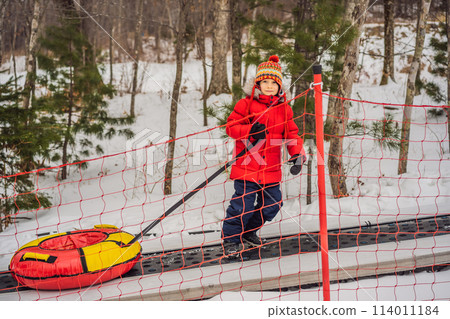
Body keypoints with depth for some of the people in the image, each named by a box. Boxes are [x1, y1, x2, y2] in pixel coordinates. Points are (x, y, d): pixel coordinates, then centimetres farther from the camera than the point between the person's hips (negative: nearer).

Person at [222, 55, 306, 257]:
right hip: (247, 166, -5)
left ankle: (249, 233, 32)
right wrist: (251, 130, -22)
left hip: (271, 168, 5)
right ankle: (230, 239, 8)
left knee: (272, 203, 11)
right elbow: (231, 126, -5)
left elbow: (291, 133, 10)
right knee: (243, 203, -9)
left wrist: (297, 153, -7)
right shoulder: (246, 104, -4)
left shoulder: (284, 109, 9)